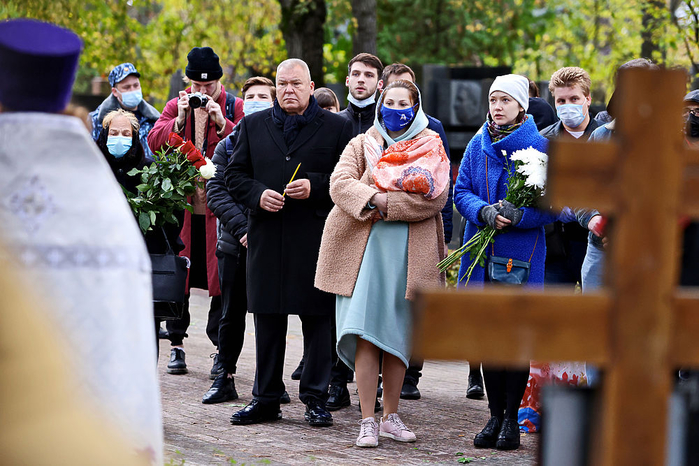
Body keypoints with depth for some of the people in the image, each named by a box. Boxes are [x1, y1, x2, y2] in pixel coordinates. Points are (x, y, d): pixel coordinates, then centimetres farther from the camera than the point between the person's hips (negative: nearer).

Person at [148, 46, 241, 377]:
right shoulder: (177, 105, 9)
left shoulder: (236, 108, 0)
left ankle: (221, 349, 6)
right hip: (181, 205, 3)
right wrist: (180, 120, -16)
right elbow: (154, 141, -3)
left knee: (221, 275, -1)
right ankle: (176, 345, 17)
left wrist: (221, 124, -22)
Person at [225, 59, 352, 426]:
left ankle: (316, 398, 8)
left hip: (315, 240, -2)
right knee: (267, 321, 7)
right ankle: (265, 399, 14)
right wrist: (258, 194, -7)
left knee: (318, 320, 0)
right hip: (267, 240, 2)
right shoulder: (253, 125, 12)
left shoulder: (336, 127, 5)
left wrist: (315, 187, -13)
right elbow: (234, 175, 11)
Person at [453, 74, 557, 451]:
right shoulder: (478, 145, 9)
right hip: (482, 250, 4)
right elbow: (461, 191, 6)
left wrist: (518, 215, -22)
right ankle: (495, 415, 15)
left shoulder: (539, 147, -3)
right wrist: (485, 212, -15)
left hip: (522, 251, -3)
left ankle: (511, 419, 8)